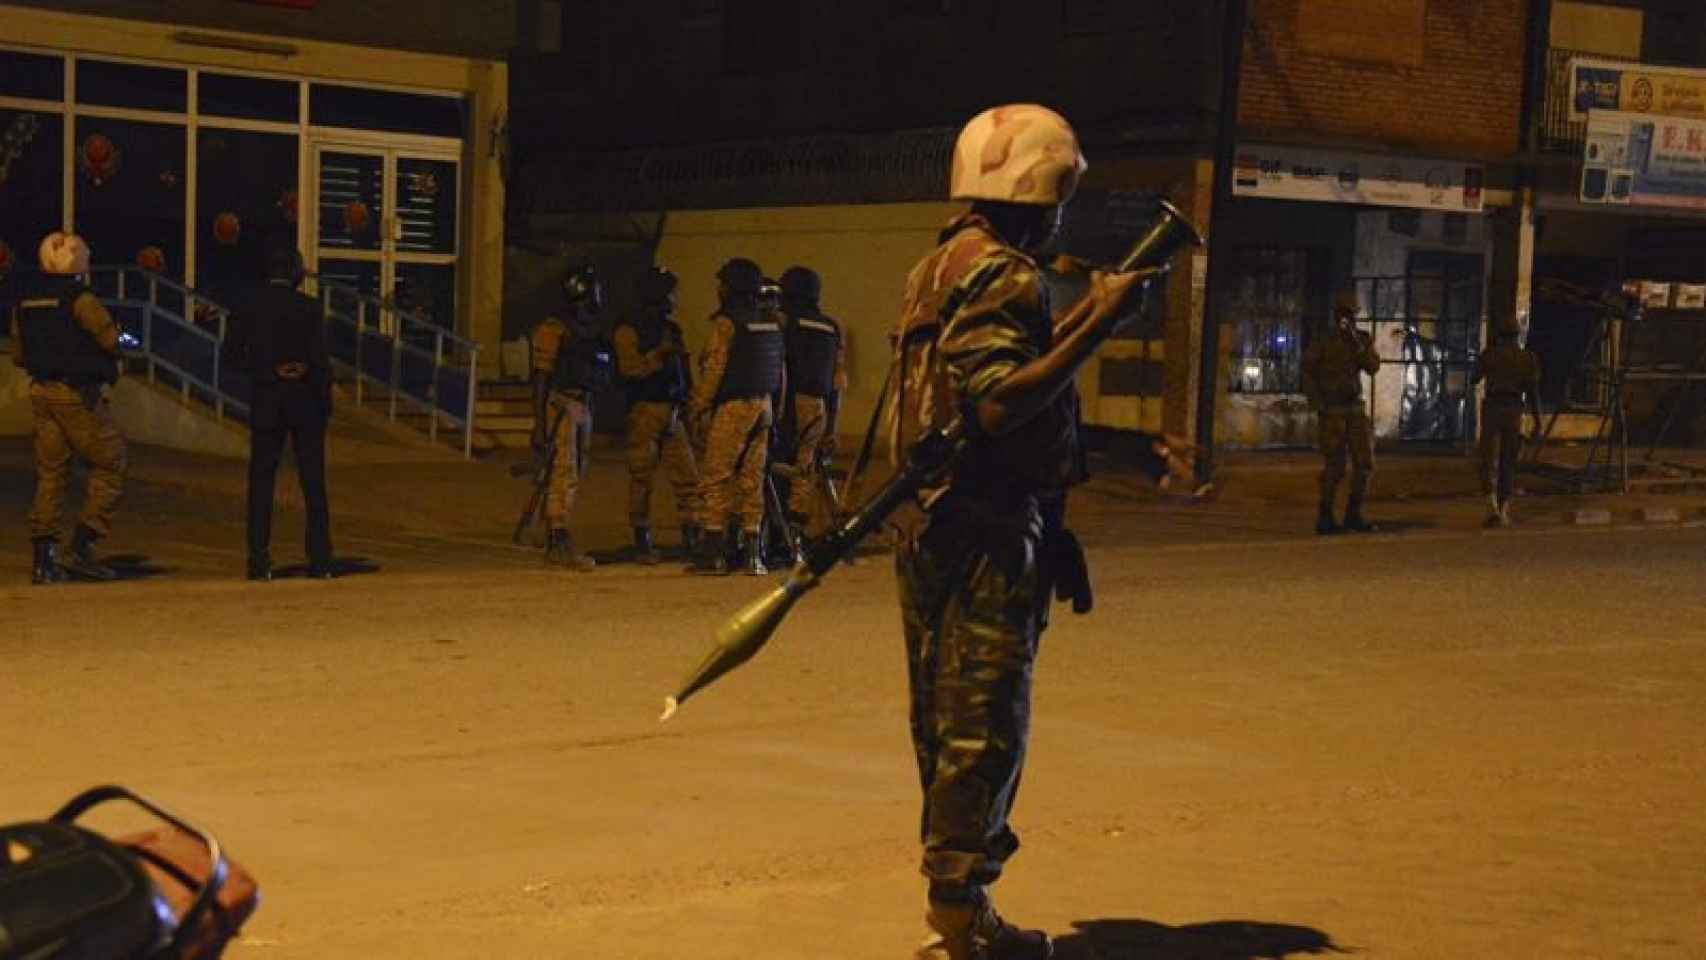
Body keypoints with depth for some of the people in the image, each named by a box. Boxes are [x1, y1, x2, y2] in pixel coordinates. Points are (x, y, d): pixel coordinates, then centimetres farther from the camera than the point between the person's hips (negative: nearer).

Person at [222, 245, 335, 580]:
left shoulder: (246, 304, -2)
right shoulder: (308, 307, -8)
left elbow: (231, 352, -3)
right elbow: (320, 360, -10)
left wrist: (262, 370, 4)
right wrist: (325, 402, -1)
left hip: (266, 401, 1)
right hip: (306, 400, -1)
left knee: (261, 481, 6)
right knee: (313, 482, 7)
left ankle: (259, 562, 0)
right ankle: (320, 562, 8)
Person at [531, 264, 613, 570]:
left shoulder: (592, 332, 15)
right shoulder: (554, 330, -10)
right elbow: (541, 378, -12)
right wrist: (539, 425, -17)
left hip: (582, 407, 9)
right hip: (560, 405, -9)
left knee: (573, 475, 10)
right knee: (564, 474, -12)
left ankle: (554, 545, 17)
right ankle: (560, 541, -13)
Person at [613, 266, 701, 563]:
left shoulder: (671, 329, 18)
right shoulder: (629, 330, -4)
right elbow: (630, 368, -18)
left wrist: (687, 403, 19)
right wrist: (659, 355, -26)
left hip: (672, 412, 6)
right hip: (644, 412, -6)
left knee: (687, 475, 0)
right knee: (642, 478, -2)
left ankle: (691, 535, 5)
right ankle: (642, 541, 3)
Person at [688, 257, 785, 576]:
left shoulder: (727, 322, -9)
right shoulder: (771, 323, 13)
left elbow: (714, 369, -13)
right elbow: (781, 370, 15)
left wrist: (699, 407, -7)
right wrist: (776, 409, 20)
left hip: (732, 407, -7)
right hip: (763, 406, 7)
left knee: (716, 478, -3)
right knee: (752, 479, 10)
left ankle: (714, 551, -7)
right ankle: (753, 552, 8)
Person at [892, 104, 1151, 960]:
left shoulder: (938, 266, 17)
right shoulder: (1001, 275, -14)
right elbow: (999, 403, -25)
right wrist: (1098, 324, -23)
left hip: (933, 528, 10)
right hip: (988, 536, -10)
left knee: (948, 722, 14)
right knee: (985, 727, -4)